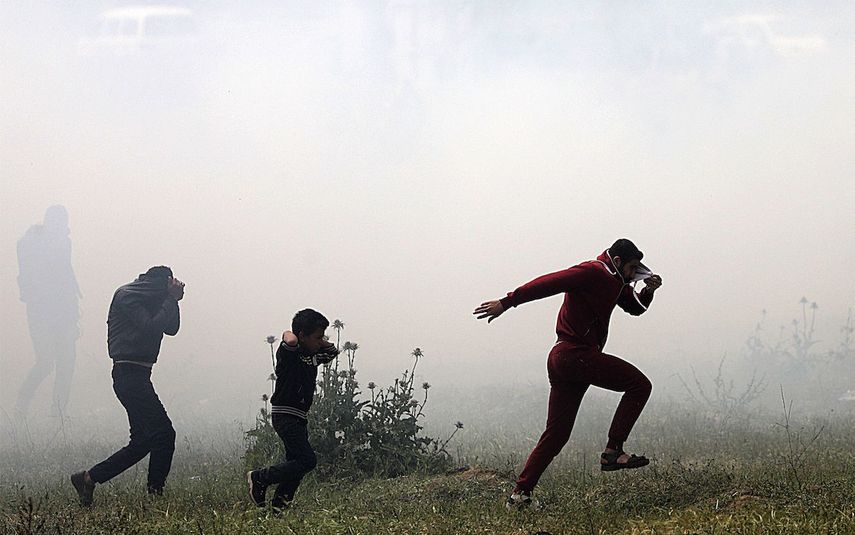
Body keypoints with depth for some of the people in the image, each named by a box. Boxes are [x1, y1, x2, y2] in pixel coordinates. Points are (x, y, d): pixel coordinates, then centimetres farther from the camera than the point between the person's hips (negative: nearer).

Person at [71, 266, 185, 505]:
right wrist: (171, 299, -12)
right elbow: (151, 327, -19)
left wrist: (173, 299, 1)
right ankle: (155, 490, -10)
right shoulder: (127, 296, -8)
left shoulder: (148, 299, 19)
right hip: (129, 374, -10)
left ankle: (89, 478, 8)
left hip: (137, 376, 10)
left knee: (144, 440, 7)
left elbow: (171, 328, 14)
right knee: (163, 433, -13)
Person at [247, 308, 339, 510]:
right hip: (285, 415, -9)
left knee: (295, 462, 10)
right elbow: (291, 340, -37)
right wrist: (289, 336, -14)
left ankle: (278, 505, 16)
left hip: (300, 417, 9)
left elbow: (332, 351, 28)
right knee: (307, 460, -15)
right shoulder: (289, 352, -14)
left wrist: (321, 342, 9)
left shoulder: (313, 355, 11)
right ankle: (259, 478, -6)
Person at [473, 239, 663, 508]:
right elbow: (547, 283, -16)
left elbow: (635, 307, 30)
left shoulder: (615, 282, 20)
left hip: (562, 359, 10)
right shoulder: (592, 273, -10)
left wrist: (649, 290, 8)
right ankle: (612, 452, -12)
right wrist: (507, 303, -20)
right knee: (639, 384, -9)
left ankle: (520, 493, 9)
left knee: (557, 433, 10)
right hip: (576, 353, -10)